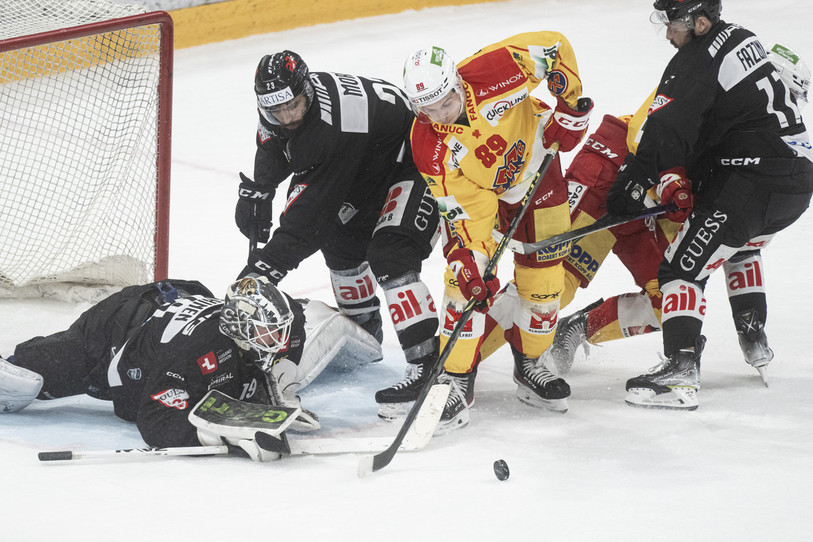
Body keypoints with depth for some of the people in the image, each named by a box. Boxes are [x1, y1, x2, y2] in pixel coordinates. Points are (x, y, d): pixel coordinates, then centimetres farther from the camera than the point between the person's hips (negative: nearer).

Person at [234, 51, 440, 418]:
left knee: (389, 256, -24)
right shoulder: (281, 104, -11)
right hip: (369, 172, 10)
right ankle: (364, 332, 39)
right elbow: (274, 143, 15)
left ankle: (428, 367, -27)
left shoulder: (336, 127, -37)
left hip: (418, 166, -10)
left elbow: (314, 209, -35)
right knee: (341, 239, 18)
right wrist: (256, 190, 5)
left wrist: (270, 263, -33)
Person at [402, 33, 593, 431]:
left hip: (536, 170, 2)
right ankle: (457, 380, -6)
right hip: (473, 192, -1)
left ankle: (530, 366, 22)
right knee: (467, 280, -16)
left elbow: (553, 46, -19)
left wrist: (570, 104, -15)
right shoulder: (429, 148, -31)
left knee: (542, 278, 3)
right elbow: (466, 211, -27)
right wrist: (471, 264, -36)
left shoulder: (495, 70, -35)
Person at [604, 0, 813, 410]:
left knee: (683, 265, -11)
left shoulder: (695, 61, -11)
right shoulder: (740, 39, 17)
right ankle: (754, 337, 35)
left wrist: (631, 183, -14)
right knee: (737, 246, 36)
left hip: (752, 177, -9)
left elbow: (666, 130, -19)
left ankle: (681, 370, -24)